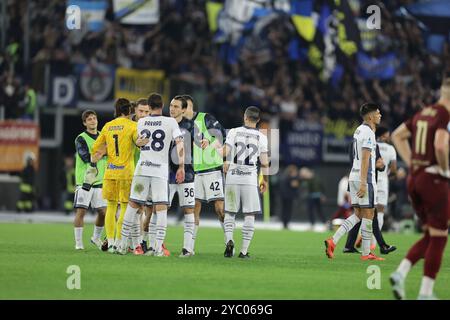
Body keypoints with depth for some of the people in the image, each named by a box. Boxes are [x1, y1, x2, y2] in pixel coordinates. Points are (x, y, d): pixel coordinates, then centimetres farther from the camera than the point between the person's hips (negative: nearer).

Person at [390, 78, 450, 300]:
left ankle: (400, 273, 0)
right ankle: (426, 293, 1)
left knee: (430, 236, 17)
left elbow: (397, 135, 21)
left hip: (414, 178, 8)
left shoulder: (423, 113, 11)